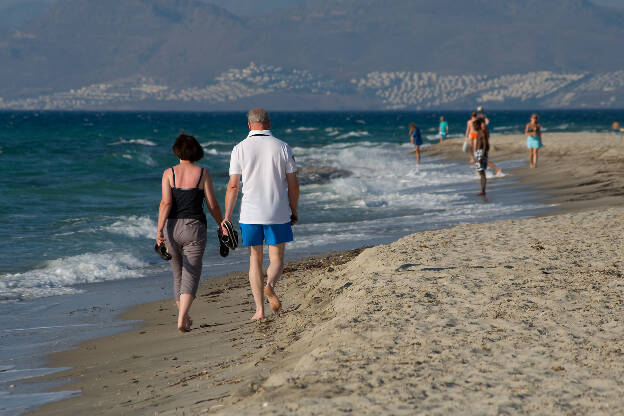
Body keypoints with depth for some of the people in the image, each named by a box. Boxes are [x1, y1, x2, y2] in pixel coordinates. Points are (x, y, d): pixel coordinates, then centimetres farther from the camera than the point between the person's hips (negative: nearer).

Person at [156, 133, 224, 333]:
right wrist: (222, 226, 13)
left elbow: (166, 203, -12)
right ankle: (182, 320, -18)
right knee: (191, 275, -1)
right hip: (194, 228, -2)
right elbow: (212, 206, -1)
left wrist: (159, 229, -15)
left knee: (178, 274, 19)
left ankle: (183, 316, 29)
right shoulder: (203, 174, -2)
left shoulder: (169, 173, -1)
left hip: (172, 227, 2)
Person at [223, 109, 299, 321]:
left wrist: (227, 217, 3)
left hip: (250, 214, 0)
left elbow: (233, 186, -4)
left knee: (255, 260, 12)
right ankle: (270, 285, -22)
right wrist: (293, 211, 13)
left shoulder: (240, 149, -2)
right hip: (278, 214, 0)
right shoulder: (283, 148, -1)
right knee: (277, 259, 10)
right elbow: (293, 184, 1)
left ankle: (259, 310, 7)